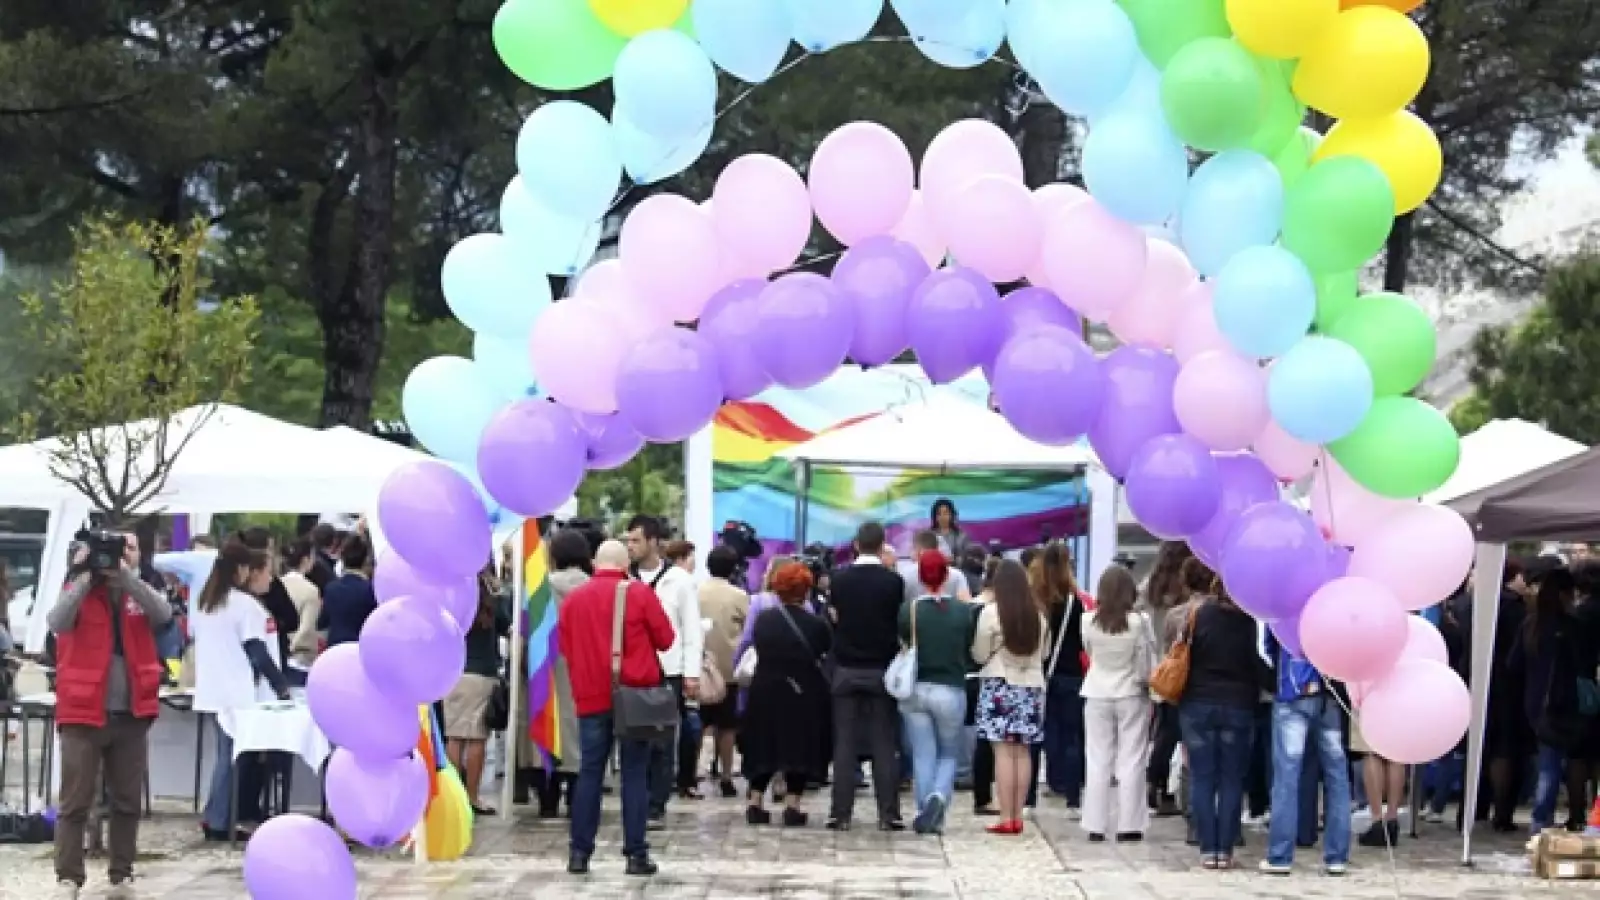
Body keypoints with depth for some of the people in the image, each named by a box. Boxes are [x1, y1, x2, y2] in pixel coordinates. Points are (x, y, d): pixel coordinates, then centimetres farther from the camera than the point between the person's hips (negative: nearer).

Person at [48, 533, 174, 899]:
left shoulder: (137, 594, 8)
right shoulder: (80, 594, 1)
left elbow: (163, 614, -12)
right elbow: (57, 623, -19)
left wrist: (127, 574, -15)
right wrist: (84, 576, -19)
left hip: (132, 715, 3)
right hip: (84, 714, -3)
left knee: (128, 801, 9)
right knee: (75, 802, -3)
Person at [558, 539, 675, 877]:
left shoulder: (573, 599, 4)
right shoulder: (640, 593, -4)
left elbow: (565, 646, 10)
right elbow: (665, 639, 0)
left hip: (591, 696, 2)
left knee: (590, 772, 7)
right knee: (634, 773, 2)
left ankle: (580, 852, 5)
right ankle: (636, 853, 0)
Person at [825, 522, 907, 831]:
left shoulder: (839, 578, -3)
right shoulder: (893, 580, -7)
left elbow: (834, 617, 6)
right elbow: (899, 623, 0)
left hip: (846, 669, 1)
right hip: (882, 669, -1)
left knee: (845, 744, 4)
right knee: (884, 744, 2)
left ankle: (841, 814, 2)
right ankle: (888, 814, -1)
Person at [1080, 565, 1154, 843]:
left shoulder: (1090, 621, -8)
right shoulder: (1139, 622, -14)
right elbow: (1147, 662, -9)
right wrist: (1147, 680, 8)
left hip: (1097, 695, 2)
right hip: (1132, 695, -2)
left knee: (1098, 762, 8)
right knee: (1131, 762, 4)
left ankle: (1096, 825, 8)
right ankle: (1128, 826, 4)